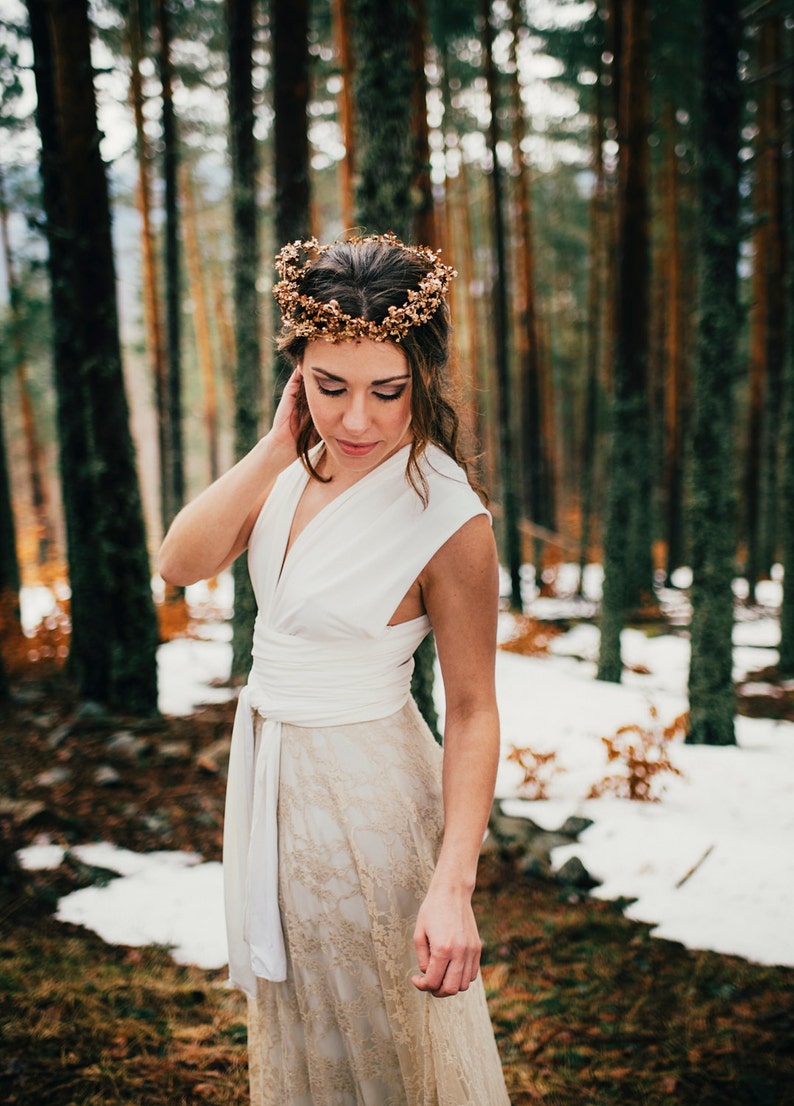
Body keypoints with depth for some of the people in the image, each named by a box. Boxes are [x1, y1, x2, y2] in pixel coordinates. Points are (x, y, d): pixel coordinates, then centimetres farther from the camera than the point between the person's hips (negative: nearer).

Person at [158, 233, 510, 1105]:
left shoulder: (448, 520, -22)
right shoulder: (297, 466, -5)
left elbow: (472, 711, -18)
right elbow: (180, 565, -12)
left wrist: (453, 886, -23)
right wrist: (275, 451, -20)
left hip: (365, 794, -6)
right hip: (267, 769, 6)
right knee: (295, 1028, 25)